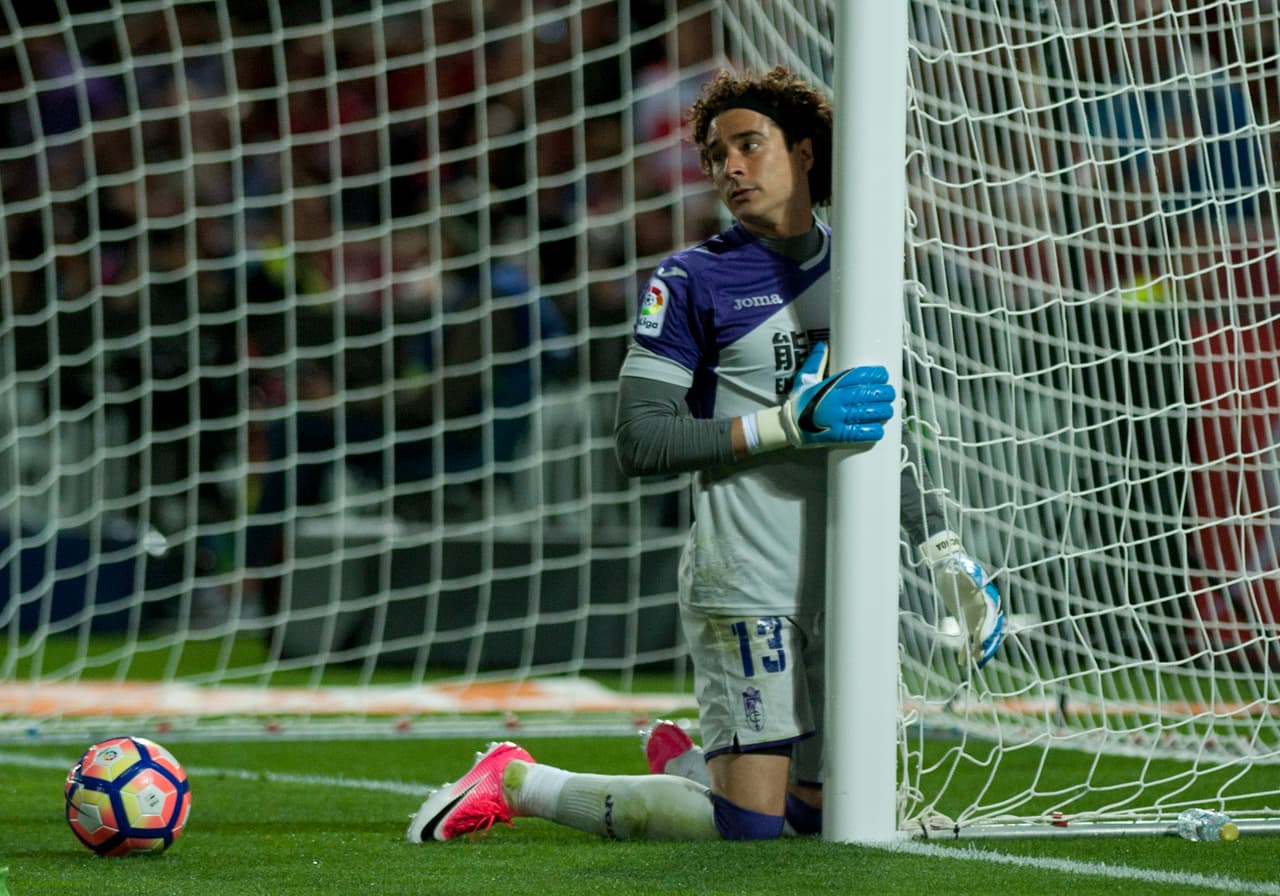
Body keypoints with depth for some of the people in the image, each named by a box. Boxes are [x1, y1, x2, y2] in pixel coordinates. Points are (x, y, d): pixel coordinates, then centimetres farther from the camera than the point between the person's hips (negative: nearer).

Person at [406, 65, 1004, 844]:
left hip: (846, 576, 6)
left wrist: (948, 556, 19)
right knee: (747, 824, -11)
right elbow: (639, 441, -12)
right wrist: (790, 424, -19)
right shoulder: (693, 280, -5)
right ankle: (515, 783, 4)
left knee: (824, 810, 6)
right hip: (745, 576, -6)